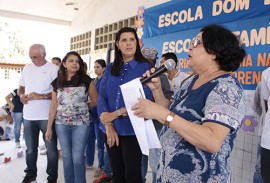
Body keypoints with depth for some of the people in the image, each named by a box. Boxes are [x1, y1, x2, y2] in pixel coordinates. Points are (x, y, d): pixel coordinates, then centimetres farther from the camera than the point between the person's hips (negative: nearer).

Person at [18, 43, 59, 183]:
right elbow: (21, 88, 19)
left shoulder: (54, 69, -7)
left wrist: (41, 96, -21)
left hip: (47, 116, -5)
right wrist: (21, 95, -3)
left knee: (51, 149, 6)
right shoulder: (27, 68, 11)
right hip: (28, 116, 5)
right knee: (30, 149, 18)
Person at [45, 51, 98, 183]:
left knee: (77, 157, 2)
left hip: (81, 123, -3)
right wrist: (49, 127, 5)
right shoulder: (57, 82, 4)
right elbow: (53, 106, 6)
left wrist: (81, 107, 4)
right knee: (66, 156, 13)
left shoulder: (86, 80, -4)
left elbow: (95, 101, 4)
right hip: (61, 124, 3)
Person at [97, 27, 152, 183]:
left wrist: (116, 114, -18)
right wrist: (108, 126, -10)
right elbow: (102, 96, 2)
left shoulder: (145, 66, -3)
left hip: (132, 129, -4)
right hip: (112, 129, 4)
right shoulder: (110, 68, 9)